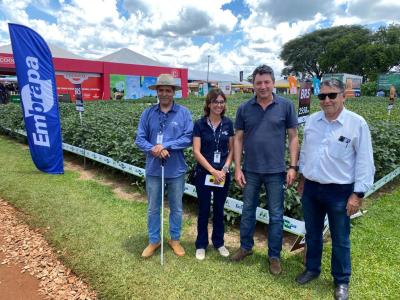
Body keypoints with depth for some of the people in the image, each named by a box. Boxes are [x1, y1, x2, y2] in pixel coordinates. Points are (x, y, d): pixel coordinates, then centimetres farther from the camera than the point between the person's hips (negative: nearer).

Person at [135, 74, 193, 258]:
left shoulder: (184, 113, -5)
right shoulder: (148, 113, 0)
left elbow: (188, 138, -13)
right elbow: (140, 139, -3)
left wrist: (165, 145, -21)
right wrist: (153, 149, -21)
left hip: (176, 169, -1)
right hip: (154, 169, 2)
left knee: (176, 207, 15)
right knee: (153, 208, 14)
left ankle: (175, 239, 34)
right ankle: (154, 241, 33)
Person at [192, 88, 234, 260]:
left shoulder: (228, 124, 1)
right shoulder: (200, 124, -7)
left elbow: (232, 149, 4)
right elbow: (196, 152, -10)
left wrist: (225, 169, -9)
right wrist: (213, 171, -15)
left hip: (223, 174, 2)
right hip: (204, 174, -2)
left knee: (219, 209, 15)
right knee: (204, 210, 9)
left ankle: (219, 243, 33)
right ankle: (201, 245, 27)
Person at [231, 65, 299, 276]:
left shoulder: (286, 106, -3)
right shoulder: (244, 108, 0)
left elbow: (293, 137, 0)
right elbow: (238, 139, 2)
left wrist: (293, 166, -6)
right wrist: (237, 168, -3)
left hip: (276, 170, -1)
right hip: (250, 170, 2)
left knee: (276, 215, 9)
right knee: (248, 210, 15)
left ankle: (274, 255, 27)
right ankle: (246, 247, 35)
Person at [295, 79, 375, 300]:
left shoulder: (357, 123, -11)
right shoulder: (312, 120, 3)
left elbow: (364, 161, -10)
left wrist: (358, 194, -12)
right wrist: (303, 179, 15)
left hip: (340, 191, -4)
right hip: (311, 188, 4)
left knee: (340, 239, 12)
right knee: (312, 233, 19)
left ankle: (341, 281, 32)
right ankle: (312, 268, 40)